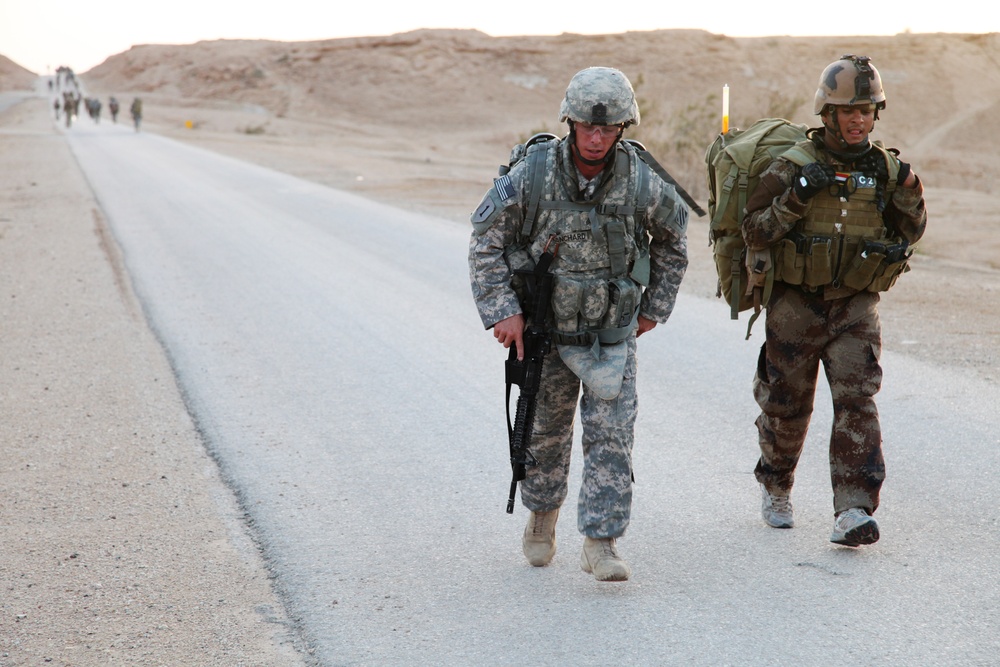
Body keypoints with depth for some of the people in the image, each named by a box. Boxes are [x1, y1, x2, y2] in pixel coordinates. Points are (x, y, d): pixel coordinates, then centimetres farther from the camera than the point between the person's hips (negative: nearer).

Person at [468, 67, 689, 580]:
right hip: (546, 327, 0)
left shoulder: (641, 183, -14)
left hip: (613, 331, 0)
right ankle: (542, 511, 40)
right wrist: (502, 311, -12)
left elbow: (672, 235, 6)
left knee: (611, 432, -7)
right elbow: (486, 241, -6)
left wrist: (655, 306, 7)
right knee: (546, 427, 15)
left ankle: (601, 542, -3)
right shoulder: (531, 176, -17)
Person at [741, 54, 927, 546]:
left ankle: (853, 513, -16)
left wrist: (907, 195, -8)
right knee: (787, 404, 10)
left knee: (857, 402, -12)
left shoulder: (886, 168, 3)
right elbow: (753, 233, -9)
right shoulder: (793, 166, -8)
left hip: (856, 308, 2)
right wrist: (795, 198, -23)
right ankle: (775, 487, 37)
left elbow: (909, 234, 12)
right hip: (796, 305, -2)